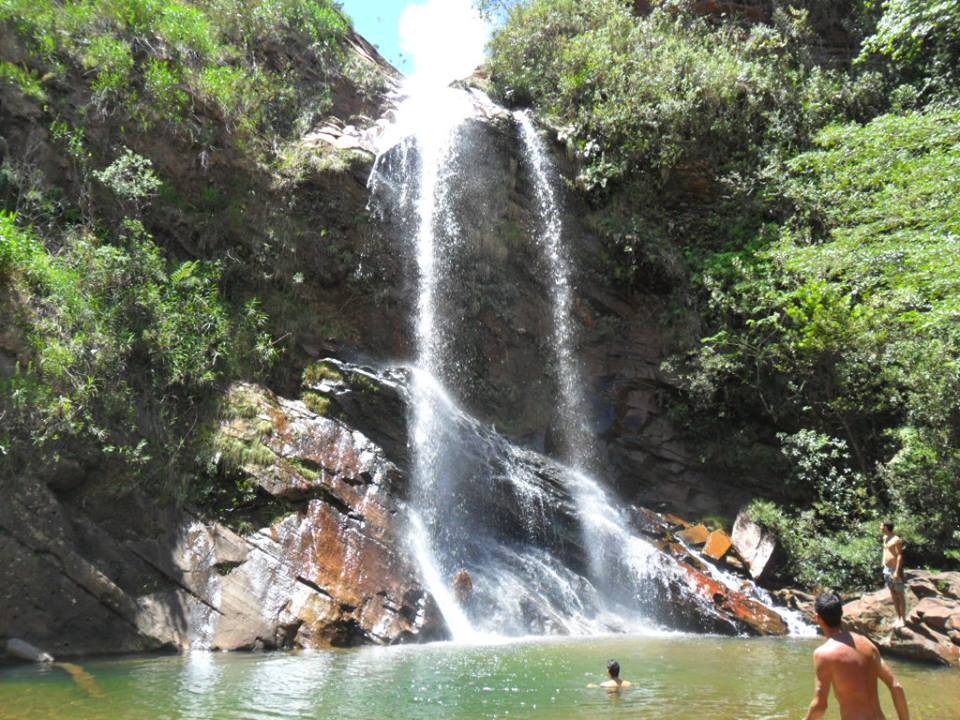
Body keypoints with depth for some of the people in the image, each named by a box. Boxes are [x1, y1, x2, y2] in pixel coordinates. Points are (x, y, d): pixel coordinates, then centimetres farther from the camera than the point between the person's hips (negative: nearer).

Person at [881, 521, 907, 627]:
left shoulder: (896, 540, -17)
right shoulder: (885, 538, 9)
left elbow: (900, 556, -19)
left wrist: (897, 572, -22)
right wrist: (884, 565, 16)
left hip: (895, 570, -8)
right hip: (887, 570, 8)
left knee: (900, 595, 3)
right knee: (893, 595, 14)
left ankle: (903, 619, 11)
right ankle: (898, 617, 23)